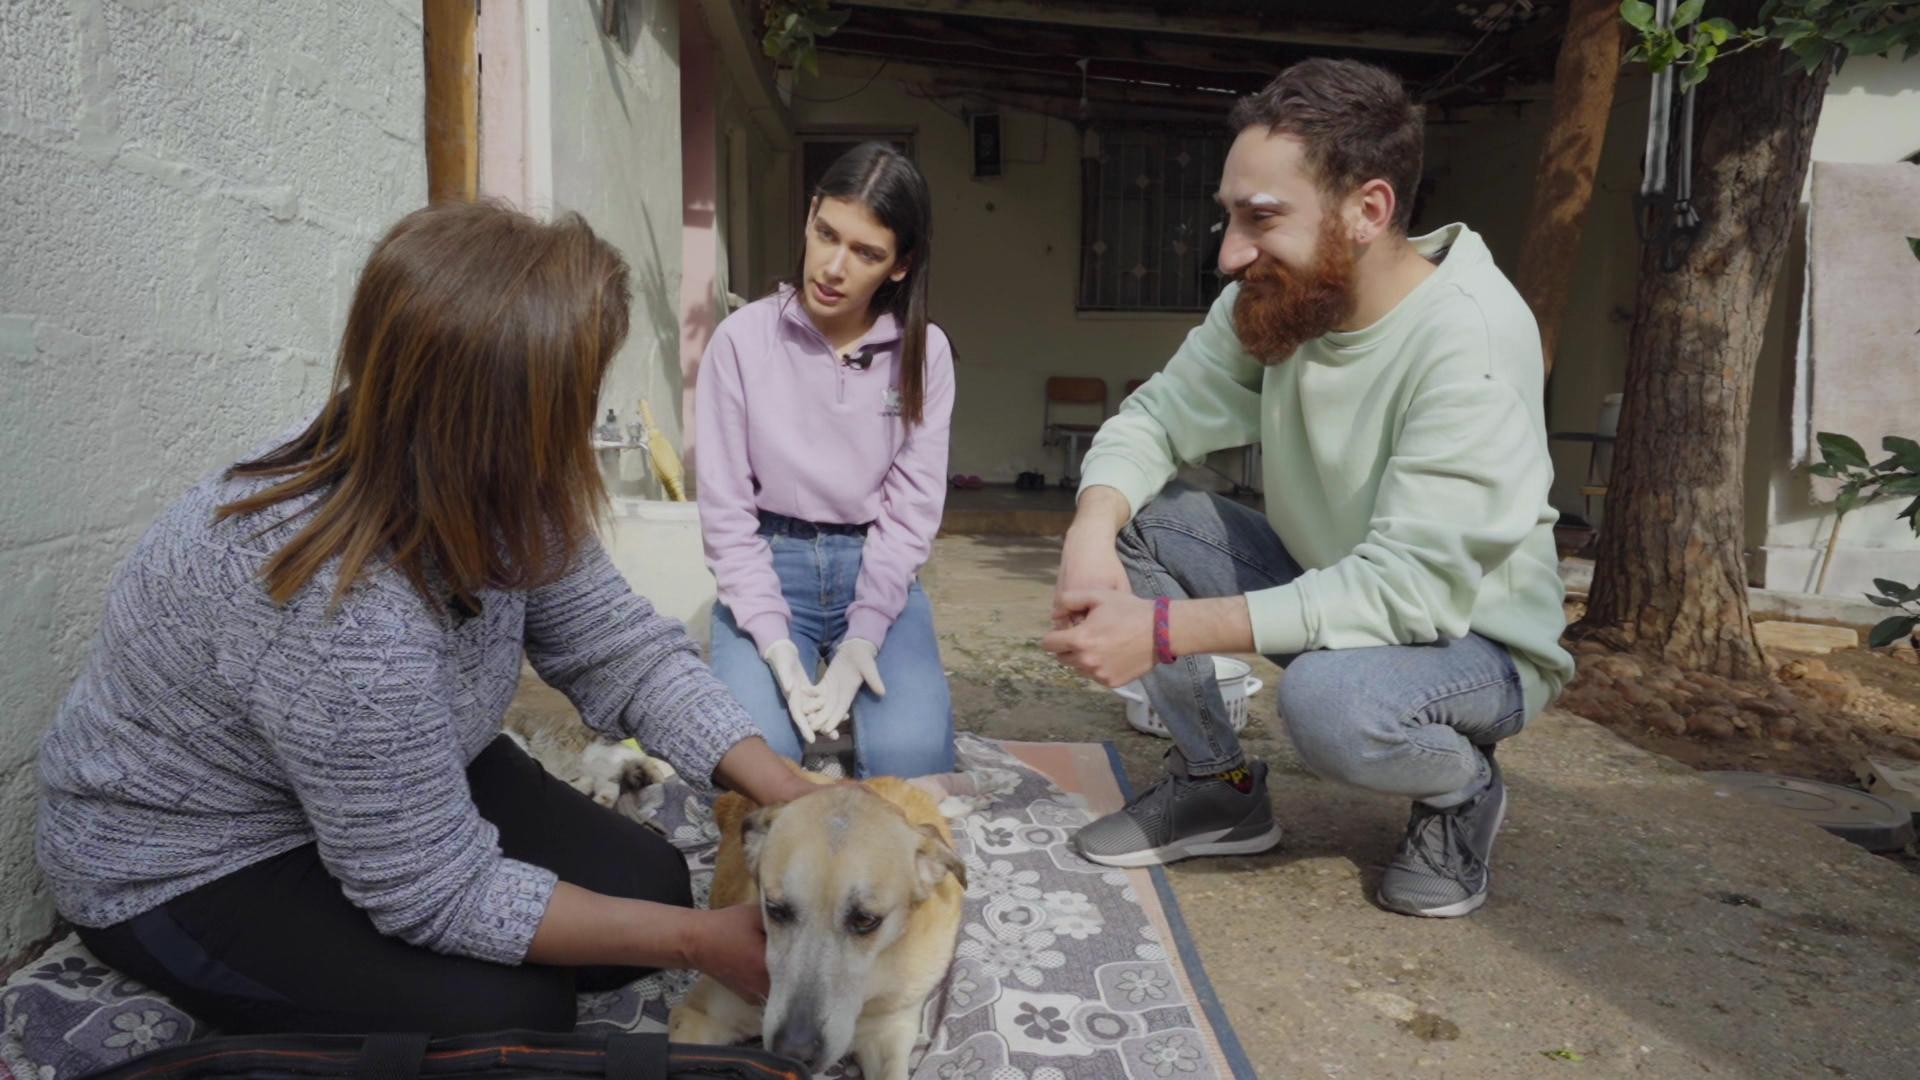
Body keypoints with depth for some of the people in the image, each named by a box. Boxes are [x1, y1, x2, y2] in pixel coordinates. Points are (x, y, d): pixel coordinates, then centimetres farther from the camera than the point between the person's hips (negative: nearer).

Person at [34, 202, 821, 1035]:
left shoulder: (489, 488, -17)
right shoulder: (340, 612, -40)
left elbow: (625, 651, -13)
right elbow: (442, 894, -31)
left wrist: (793, 797, -24)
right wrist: (702, 943, -26)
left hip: (398, 782, 7)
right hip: (189, 863, -6)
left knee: (651, 883, -5)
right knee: (506, 1011, -21)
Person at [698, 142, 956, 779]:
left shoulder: (924, 352, -2)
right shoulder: (743, 339, -6)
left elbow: (911, 505, -7)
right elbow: (725, 506, -7)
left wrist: (861, 638, -18)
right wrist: (776, 644, -17)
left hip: (875, 570, 1)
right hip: (769, 566, -1)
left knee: (912, 753, -23)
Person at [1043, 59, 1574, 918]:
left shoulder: (1471, 338, -30)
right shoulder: (1274, 299, -12)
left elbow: (1408, 588, -35)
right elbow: (1152, 419, -5)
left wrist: (1165, 629, -38)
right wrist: (1090, 539, -27)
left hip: (1473, 639, -6)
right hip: (1323, 585, 6)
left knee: (1329, 697, -38)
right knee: (1130, 518, -10)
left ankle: (1464, 789, 0)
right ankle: (1220, 788, 4)